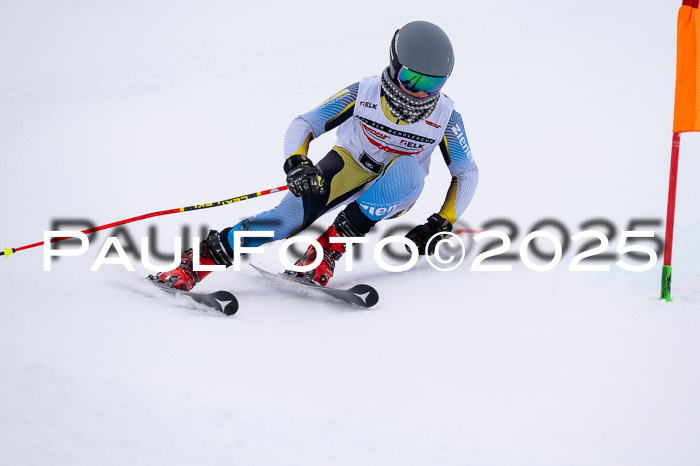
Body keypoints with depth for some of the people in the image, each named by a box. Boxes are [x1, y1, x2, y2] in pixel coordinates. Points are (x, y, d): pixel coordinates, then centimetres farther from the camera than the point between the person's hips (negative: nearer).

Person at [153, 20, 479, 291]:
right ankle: (198, 262, -24)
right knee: (292, 214, -29)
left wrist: (443, 224, -15)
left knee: (409, 169, -36)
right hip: (350, 167, -1)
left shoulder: (446, 118, -17)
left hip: (393, 194, 1)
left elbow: (467, 172, -3)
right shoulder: (363, 94, -20)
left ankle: (330, 246, -32)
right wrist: (296, 162, -37)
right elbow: (303, 125, -16)